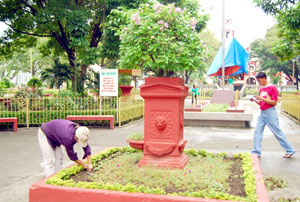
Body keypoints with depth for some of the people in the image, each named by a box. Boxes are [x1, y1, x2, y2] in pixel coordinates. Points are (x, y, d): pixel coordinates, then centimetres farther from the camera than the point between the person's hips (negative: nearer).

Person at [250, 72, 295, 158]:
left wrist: (261, 98, -21)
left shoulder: (272, 88, -11)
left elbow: (274, 103, -16)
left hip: (270, 113, -7)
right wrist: (255, 100, -2)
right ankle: (256, 152, 7)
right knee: (257, 132, 2)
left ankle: (290, 150, 15)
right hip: (262, 113, 7)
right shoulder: (261, 89, 12)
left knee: (277, 132, 1)